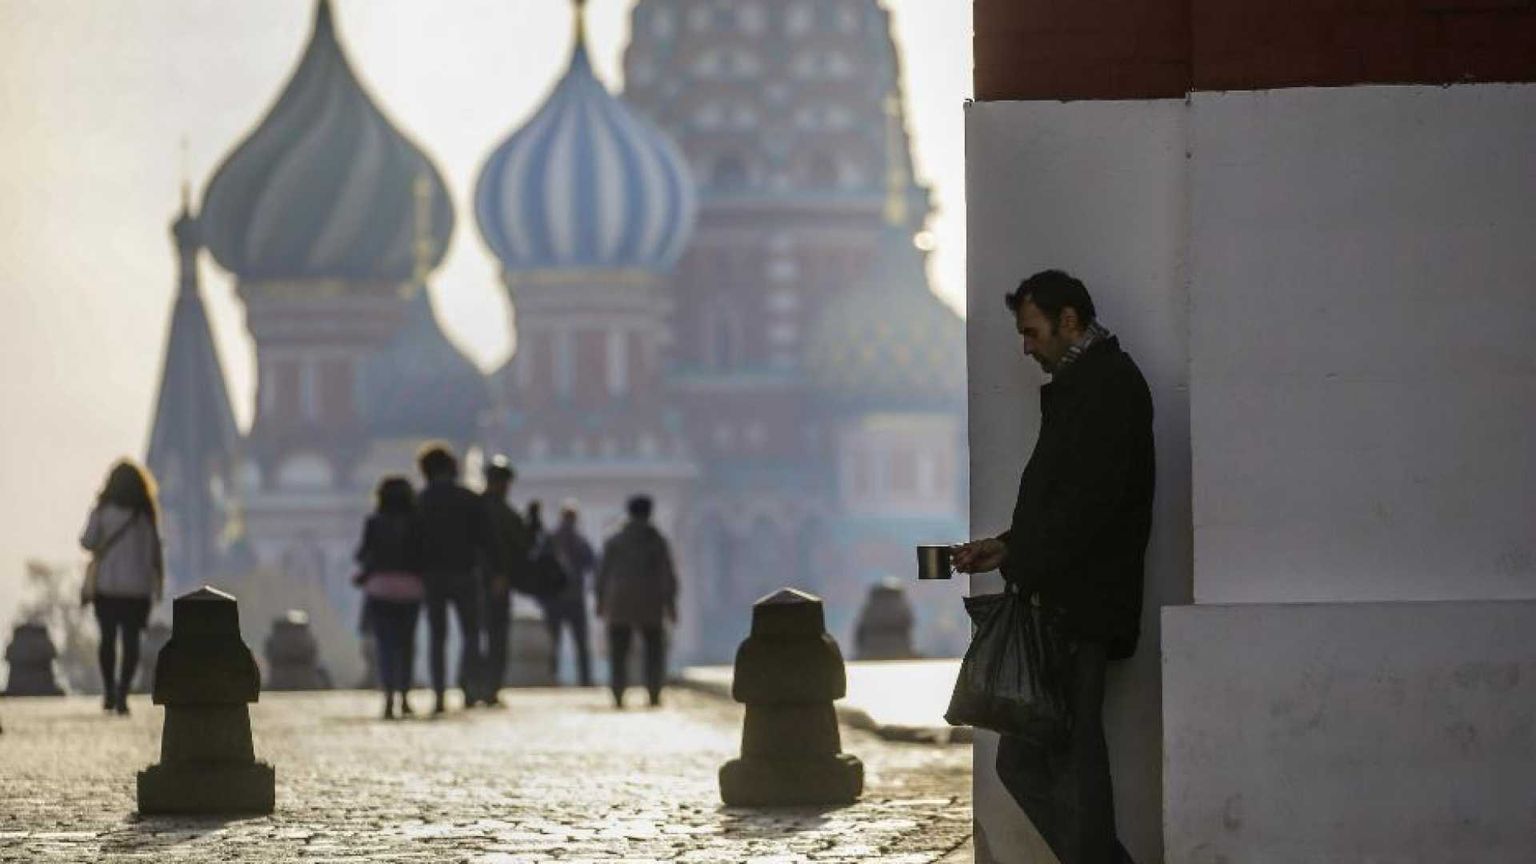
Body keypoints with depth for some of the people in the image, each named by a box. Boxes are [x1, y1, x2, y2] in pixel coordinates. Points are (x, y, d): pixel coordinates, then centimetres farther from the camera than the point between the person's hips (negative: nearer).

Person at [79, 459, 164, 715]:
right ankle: (122, 694, -8)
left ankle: (109, 691, 11)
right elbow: (155, 551, 0)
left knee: (108, 637, 13)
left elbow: (87, 542, -12)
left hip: (107, 586, 0)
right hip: (137, 586, 0)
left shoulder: (102, 511, -6)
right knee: (131, 639, 2)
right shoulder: (145, 515, -1)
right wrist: (159, 582, 9)